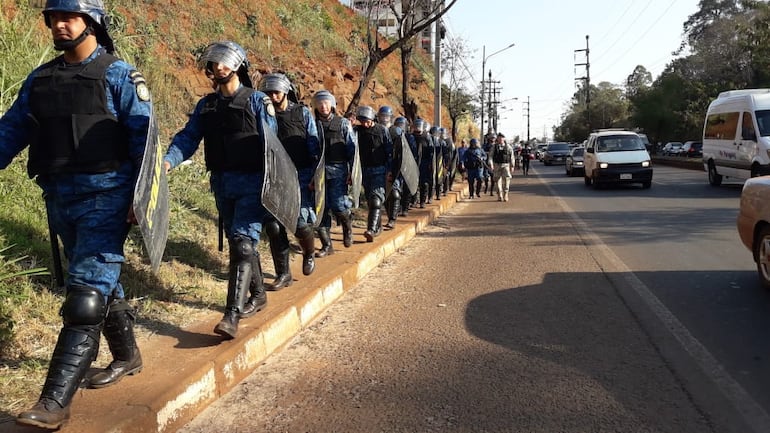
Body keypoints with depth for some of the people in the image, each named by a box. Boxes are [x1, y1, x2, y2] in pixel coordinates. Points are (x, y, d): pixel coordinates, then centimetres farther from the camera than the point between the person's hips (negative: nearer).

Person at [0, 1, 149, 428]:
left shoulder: (120, 76, -3)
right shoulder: (40, 79, 13)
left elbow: (143, 139, -7)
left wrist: (141, 196, -14)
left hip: (106, 198, -6)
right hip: (60, 199, 6)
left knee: (84, 297, -9)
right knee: (102, 284, 18)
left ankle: (54, 402, -7)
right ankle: (128, 356, 36)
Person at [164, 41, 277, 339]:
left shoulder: (256, 101, -2)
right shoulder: (206, 105, 12)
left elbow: (271, 144, -6)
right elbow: (188, 136, 5)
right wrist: (169, 160, -14)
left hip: (251, 184, -6)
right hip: (222, 185, 6)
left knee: (242, 243, -13)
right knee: (239, 243, 15)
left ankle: (232, 315, -17)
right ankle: (258, 294, 33)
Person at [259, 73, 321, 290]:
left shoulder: (302, 113, 3)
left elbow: (314, 147, 2)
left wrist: (314, 176, -6)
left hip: (300, 177, -2)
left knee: (300, 224, -8)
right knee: (274, 227, -2)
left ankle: (309, 254, 25)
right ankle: (283, 274, 11)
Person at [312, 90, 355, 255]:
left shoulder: (343, 123, 6)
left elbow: (352, 148, 2)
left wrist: (353, 170, -5)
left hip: (337, 170, -3)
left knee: (338, 205, -12)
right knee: (321, 208, 0)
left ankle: (347, 226, 22)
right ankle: (326, 245, 8)